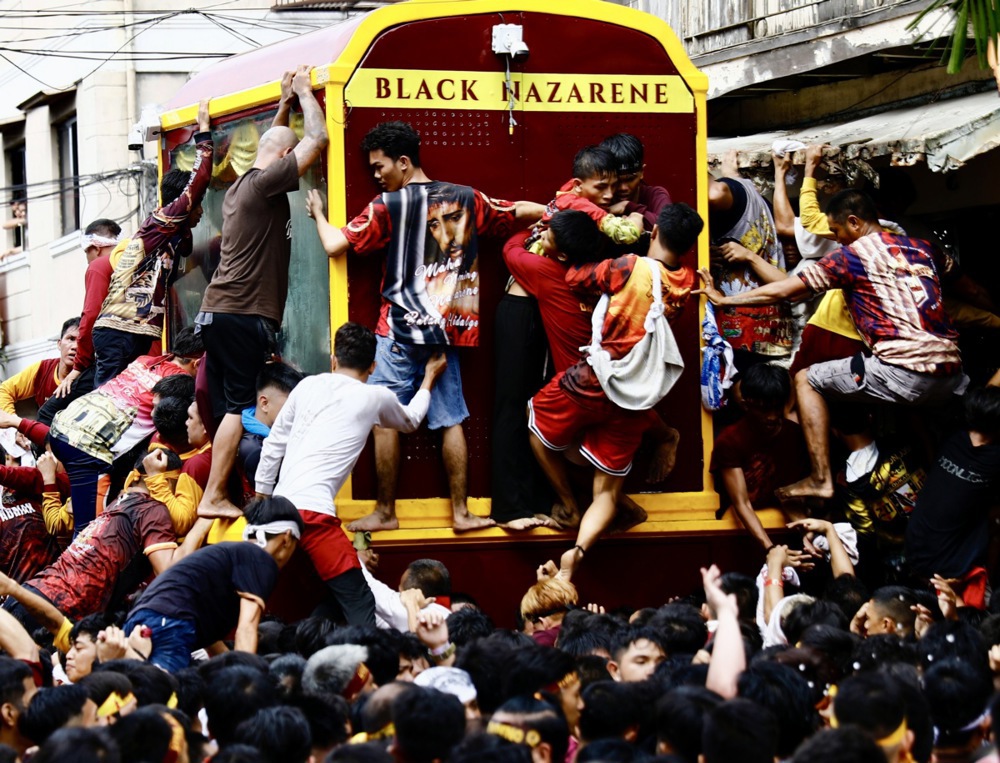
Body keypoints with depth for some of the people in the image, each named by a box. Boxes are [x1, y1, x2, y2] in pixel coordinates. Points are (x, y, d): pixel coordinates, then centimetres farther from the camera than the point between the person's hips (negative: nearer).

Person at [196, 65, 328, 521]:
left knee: (226, 409, 9)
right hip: (245, 315, -10)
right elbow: (317, 141, -11)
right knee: (241, 407, -9)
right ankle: (214, 498, -12)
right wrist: (304, 93, 3)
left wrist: (285, 103, 36)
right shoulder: (263, 184, -10)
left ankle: (215, 495, 8)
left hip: (218, 312, 10)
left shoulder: (240, 188, 18)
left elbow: (274, 144, 39)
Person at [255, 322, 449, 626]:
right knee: (359, 604, -7)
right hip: (314, 511, -5)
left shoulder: (307, 386, 16)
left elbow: (272, 447, 18)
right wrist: (429, 379, 49)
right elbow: (410, 421, 32)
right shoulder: (375, 398, 8)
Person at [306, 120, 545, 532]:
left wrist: (318, 214, 14)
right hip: (446, 328, 5)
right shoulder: (467, 199, 5)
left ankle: (385, 512, 4)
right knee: (451, 420, 8)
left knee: (385, 419, 1)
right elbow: (525, 212, 11)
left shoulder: (388, 206, -8)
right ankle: (461, 511, 8)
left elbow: (334, 245, -5)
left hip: (400, 329, -5)